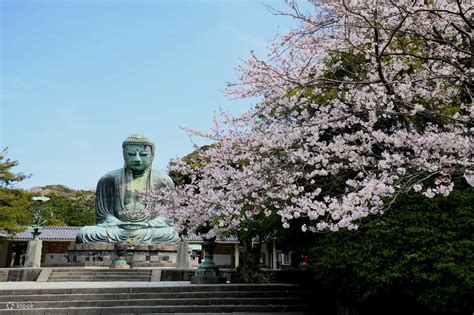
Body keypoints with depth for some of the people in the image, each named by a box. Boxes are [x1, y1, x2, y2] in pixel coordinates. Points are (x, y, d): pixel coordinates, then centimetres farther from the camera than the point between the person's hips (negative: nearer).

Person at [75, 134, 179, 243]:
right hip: (117, 230, 1)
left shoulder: (162, 181, 12)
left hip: (151, 232, -1)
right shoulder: (109, 180, 12)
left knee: (172, 236, -33)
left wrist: (148, 226, -13)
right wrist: (121, 226, -14)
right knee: (84, 234, -26)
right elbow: (103, 215, 8)